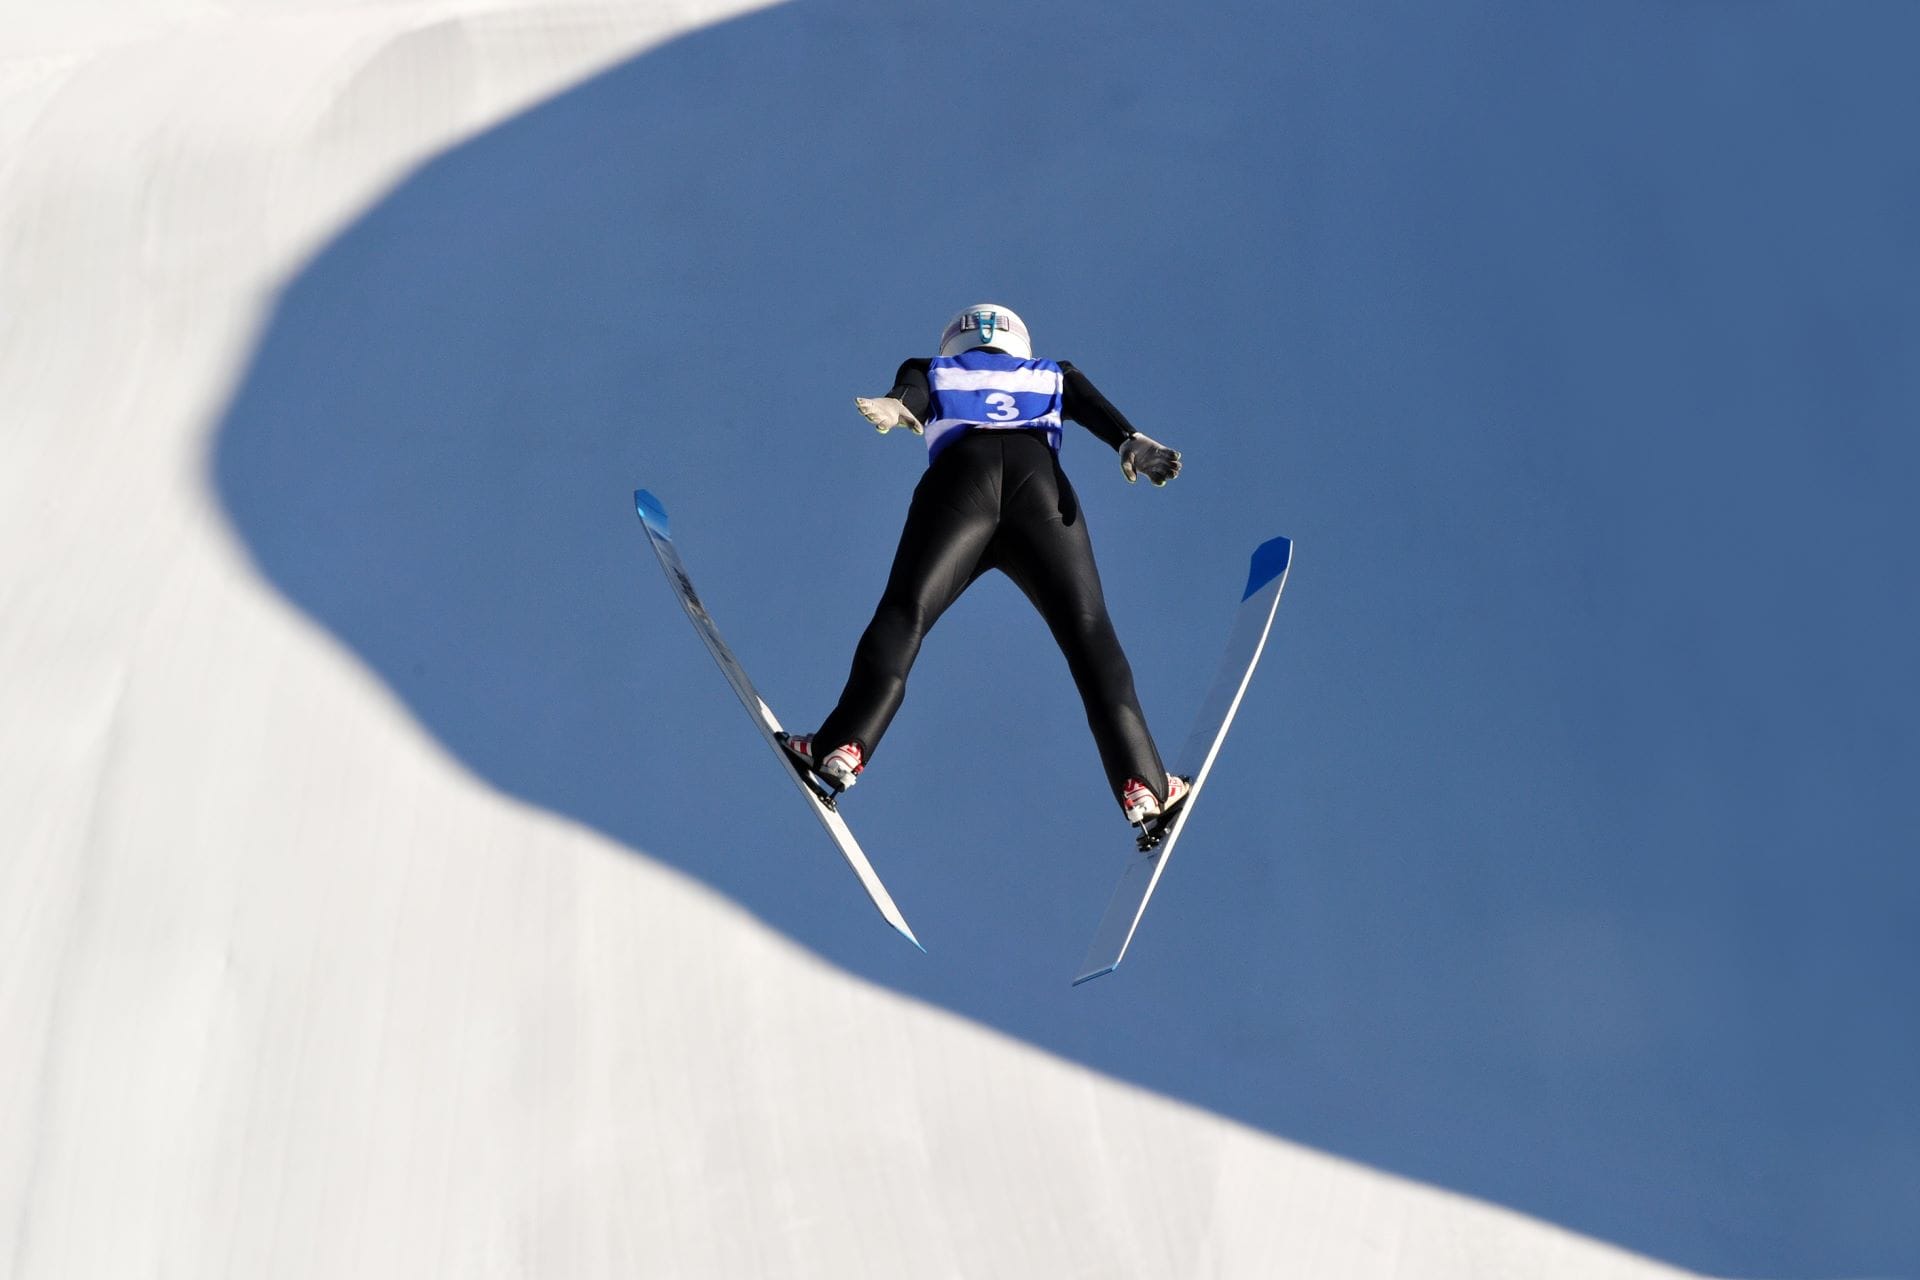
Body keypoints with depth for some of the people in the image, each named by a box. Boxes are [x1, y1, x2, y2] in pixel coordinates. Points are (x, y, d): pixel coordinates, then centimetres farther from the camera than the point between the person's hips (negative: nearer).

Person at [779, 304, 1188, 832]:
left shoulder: (931, 371, 35)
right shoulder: (1053, 375, 38)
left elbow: (909, 393, 11)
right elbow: (1098, 409, 16)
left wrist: (892, 406, -11)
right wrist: (1133, 442, -2)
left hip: (961, 476, 0)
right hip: (1040, 479, 1)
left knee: (903, 612, -4)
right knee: (1088, 632, -2)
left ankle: (844, 745, -23)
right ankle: (1141, 782, -13)